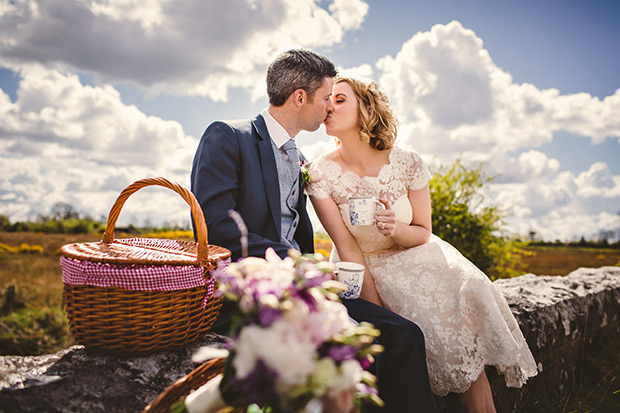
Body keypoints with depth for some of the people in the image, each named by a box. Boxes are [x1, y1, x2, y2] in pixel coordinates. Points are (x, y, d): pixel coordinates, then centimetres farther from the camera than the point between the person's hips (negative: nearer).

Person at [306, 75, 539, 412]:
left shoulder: (407, 163, -12)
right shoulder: (322, 175, -15)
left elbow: (423, 233, -2)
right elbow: (348, 248, -14)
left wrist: (396, 228, -25)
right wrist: (377, 308, -20)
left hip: (412, 257, 2)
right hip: (362, 269, -1)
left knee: (461, 306, -22)